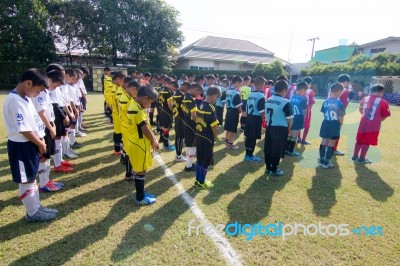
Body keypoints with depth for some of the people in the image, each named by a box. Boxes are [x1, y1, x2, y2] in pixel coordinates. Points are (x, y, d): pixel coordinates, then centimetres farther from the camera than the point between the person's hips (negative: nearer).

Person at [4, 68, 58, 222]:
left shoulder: (25, 98, 9)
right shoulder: (15, 101, -22)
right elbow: (24, 130, -23)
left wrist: (40, 142, 8)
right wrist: (41, 144, -12)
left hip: (31, 144, 10)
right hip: (21, 146, -10)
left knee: (32, 178, 19)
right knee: (26, 181, 4)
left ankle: (37, 207, 33)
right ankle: (33, 213, 19)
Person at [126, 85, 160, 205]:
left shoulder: (133, 105, 9)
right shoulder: (138, 110, -24)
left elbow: (146, 127, 10)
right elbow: (145, 129, -20)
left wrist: (153, 139, 8)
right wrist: (154, 141, -6)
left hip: (136, 143, 10)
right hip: (139, 145, -10)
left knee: (139, 171, 19)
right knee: (141, 172, 4)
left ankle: (141, 194, 33)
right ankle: (140, 198, 18)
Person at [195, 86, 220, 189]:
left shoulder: (200, 105, 5)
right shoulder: (210, 108, -20)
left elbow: (198, 121, 9)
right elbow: (214, 127, -20)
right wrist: (215, 137, -2)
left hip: (199, 136, 8)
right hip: (207, 138, -8)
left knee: (200, 159, 18)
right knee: (206, 160, 7)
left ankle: (198, 180, 30)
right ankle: (201, 182, 19)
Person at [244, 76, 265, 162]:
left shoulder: (250, 94, 9)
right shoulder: (261, 96, -16)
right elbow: (262, 112, -18)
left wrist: (249, 115, 18)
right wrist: (264, 119, -4)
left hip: (249, 117, 8)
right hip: (256, 119, -8)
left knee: (249, 136, 14)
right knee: (253, 138, 2)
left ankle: (248, 154, 26)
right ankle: (250, 155, 11)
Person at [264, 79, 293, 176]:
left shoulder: (268, 100, 5)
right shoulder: (286, 102, -16)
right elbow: (290, 119, -12)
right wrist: (288, 129, 5)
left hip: (269, 127, 6)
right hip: (281, 129, -6)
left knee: (268, 149, 13)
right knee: (277, 150, 5)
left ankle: (268, 168, 25)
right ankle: (274, 170, 15)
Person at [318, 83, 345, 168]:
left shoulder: (326, 101, 0)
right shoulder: (340, 103, -12)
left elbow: (323, 114, 4)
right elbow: (340, 118, -10)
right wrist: (340, 125, 5)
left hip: (326, 123, 4)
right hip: (335, 125, -4)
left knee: (324, 142, 13)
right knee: (331, 144, 5)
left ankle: (321, 161, 21)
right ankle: (326, 162, 10)